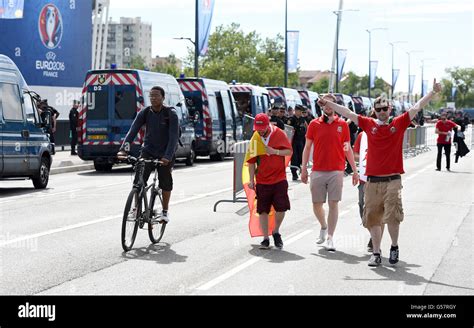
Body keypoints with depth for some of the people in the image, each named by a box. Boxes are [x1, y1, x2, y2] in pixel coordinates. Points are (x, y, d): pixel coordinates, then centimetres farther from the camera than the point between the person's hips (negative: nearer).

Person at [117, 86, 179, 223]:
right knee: (138, 181, -11)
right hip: (148, 151, 2)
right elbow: (133, 131, -15)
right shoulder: (144, 113, -8)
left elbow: (173, 137, -24)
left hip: (165, 154, -2)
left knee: (165, 182, 4)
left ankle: (165, 211, 23)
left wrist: (167, 157, -36)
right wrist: (123, 149, -29)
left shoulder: (171, 114, -17)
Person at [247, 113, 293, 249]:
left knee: (281, 208, -6)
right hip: (262, 181, 1)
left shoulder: (279, 134, -3)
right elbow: (251, 161, 4)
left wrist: (275, 151, -16)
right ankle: (265, 239, 12)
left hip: (279, 179, -1)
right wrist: (251, 180, 0)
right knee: (263, 211, 2)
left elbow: (289, 151, 0)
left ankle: (276, 232, 19)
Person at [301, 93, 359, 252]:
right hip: (317, 171, 1)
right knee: (317, 204, 6)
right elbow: (307, 147, 9)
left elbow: (348, 149, 9)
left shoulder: (343, 124, 5)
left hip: (336, 171, -1)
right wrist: (304, 169, 4)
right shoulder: (314, 124, 6)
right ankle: (324, 227, 34)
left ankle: (330, 238, 1)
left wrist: (355, 171, 7)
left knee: (333, 204, -4)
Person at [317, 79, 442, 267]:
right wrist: (327, 103, 6)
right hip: (372, 181, 2)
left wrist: (434, 92, -4)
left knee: (392, 217, -12)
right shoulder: (369, 124, 7)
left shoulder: (399, 123, 5)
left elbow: (417, 107, 1)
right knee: (373, 218, 6)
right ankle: (376, 253, 18)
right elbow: (347, 113, 7)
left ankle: (394, 247, 12)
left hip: (392, 180, -2)